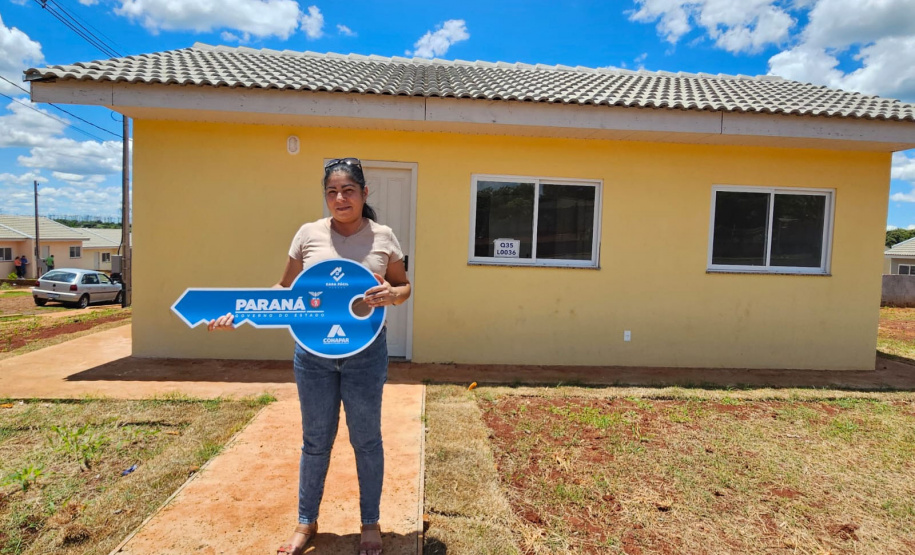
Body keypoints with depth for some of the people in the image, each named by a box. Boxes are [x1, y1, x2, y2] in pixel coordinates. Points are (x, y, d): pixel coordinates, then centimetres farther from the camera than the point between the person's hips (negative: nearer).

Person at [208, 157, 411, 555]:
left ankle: (370, 523, 34)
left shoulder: (383, 237, -2)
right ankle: (306, 522, 38)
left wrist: (392, 294, -17)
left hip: (365, 351, -1)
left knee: (366, 439, 12)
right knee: (315, 441, 15)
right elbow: (285, 290, 6)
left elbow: (404, 286, 6)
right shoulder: (308, 234, 0)